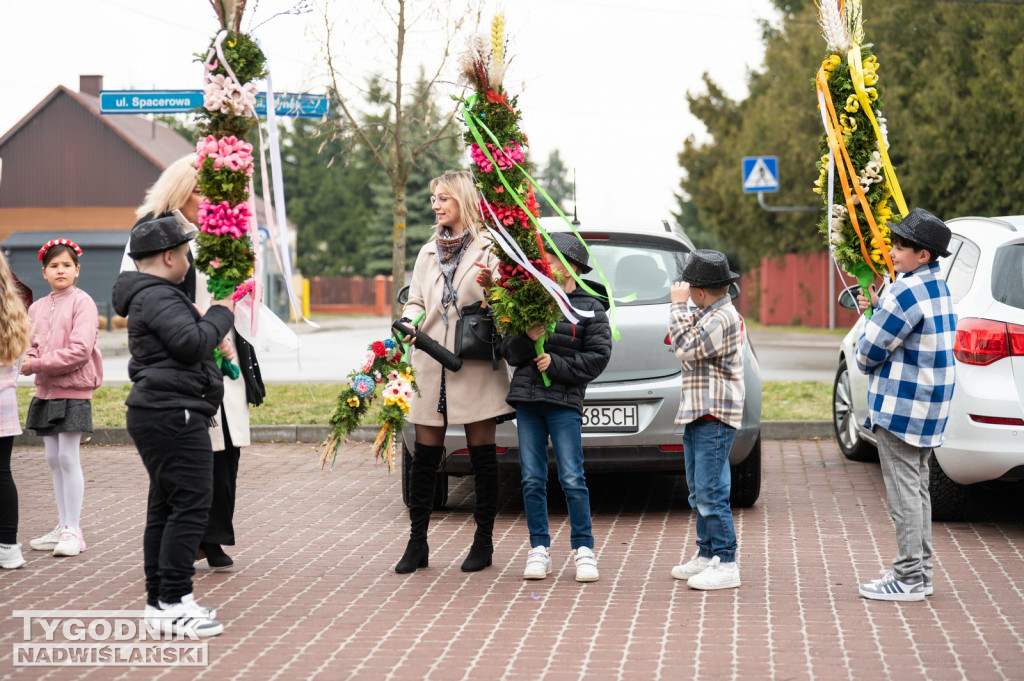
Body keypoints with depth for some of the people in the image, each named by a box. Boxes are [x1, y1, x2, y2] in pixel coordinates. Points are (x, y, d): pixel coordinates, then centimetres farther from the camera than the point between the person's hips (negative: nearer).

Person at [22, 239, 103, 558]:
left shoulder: (82, 303, -8)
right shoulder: (37, 307, 10)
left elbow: (80, 350, -18)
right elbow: (30, 346, 11)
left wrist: (38, 364, -17)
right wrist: (28, 361, -12)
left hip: (73, 391, -6)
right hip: (45, 391, 7)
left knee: (68, 457, -7)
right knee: (53, 458, 10)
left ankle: (73, 530, -2)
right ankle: (63, 527, 18)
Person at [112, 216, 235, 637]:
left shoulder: (147, 297, 21)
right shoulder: (159, 297, -14)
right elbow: (191, 343, -25)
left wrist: (216, 314, 14)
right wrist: (221, 314, -10)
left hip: (158, 414, 12)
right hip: (174, 416, -12)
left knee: (165, 507, 13)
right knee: (191, 503, -12)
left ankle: (159, 600, 17)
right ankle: (174, 603, -13)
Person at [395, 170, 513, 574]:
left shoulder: (487, 250, 1)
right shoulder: (428, 253, 17)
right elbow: (416, 301, 15)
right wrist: (409, 324, -7)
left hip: (475, 367, -4)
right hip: (431, 365, 4)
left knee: (482, 455, 2)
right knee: (425, 457, 3)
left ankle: (484, 542, 10)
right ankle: (417, 543, 8)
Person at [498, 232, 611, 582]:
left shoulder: (590, 308, 3)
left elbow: (599, 356, -3)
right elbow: (508, 352, 9)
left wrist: (557, 364, -11)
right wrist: (527, 338, -11)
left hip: (565, 401, -3)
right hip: (527, 399, 3)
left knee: (572, 478, -6)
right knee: (532, 479, 4)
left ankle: (583, 549, 2)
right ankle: (539, 549, 11)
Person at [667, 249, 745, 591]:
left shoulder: (722, 319, -16)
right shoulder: (709, 315, 18)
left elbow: (687, 348, -21)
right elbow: (685, 345, 21)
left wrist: (678, 306, -14)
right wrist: (679, 309, 13)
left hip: (715, 417, -11)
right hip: (697, 413, 11)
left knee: (711, 492, -12)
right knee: (699, 492, 15)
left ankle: (726, 565, -11)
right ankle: (706, 555, 23)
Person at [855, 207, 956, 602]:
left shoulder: (905, 294, -20)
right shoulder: (938, 288, 11)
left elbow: (868, 354, -16)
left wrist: (868, 332, 7)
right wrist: (877, 309, 7)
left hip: (900, 407, -10)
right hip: (929, 406, 10)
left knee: (903, 491, -5)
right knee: (917, 489, 15)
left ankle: (908, 579, -2)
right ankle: (919, 572, 21)